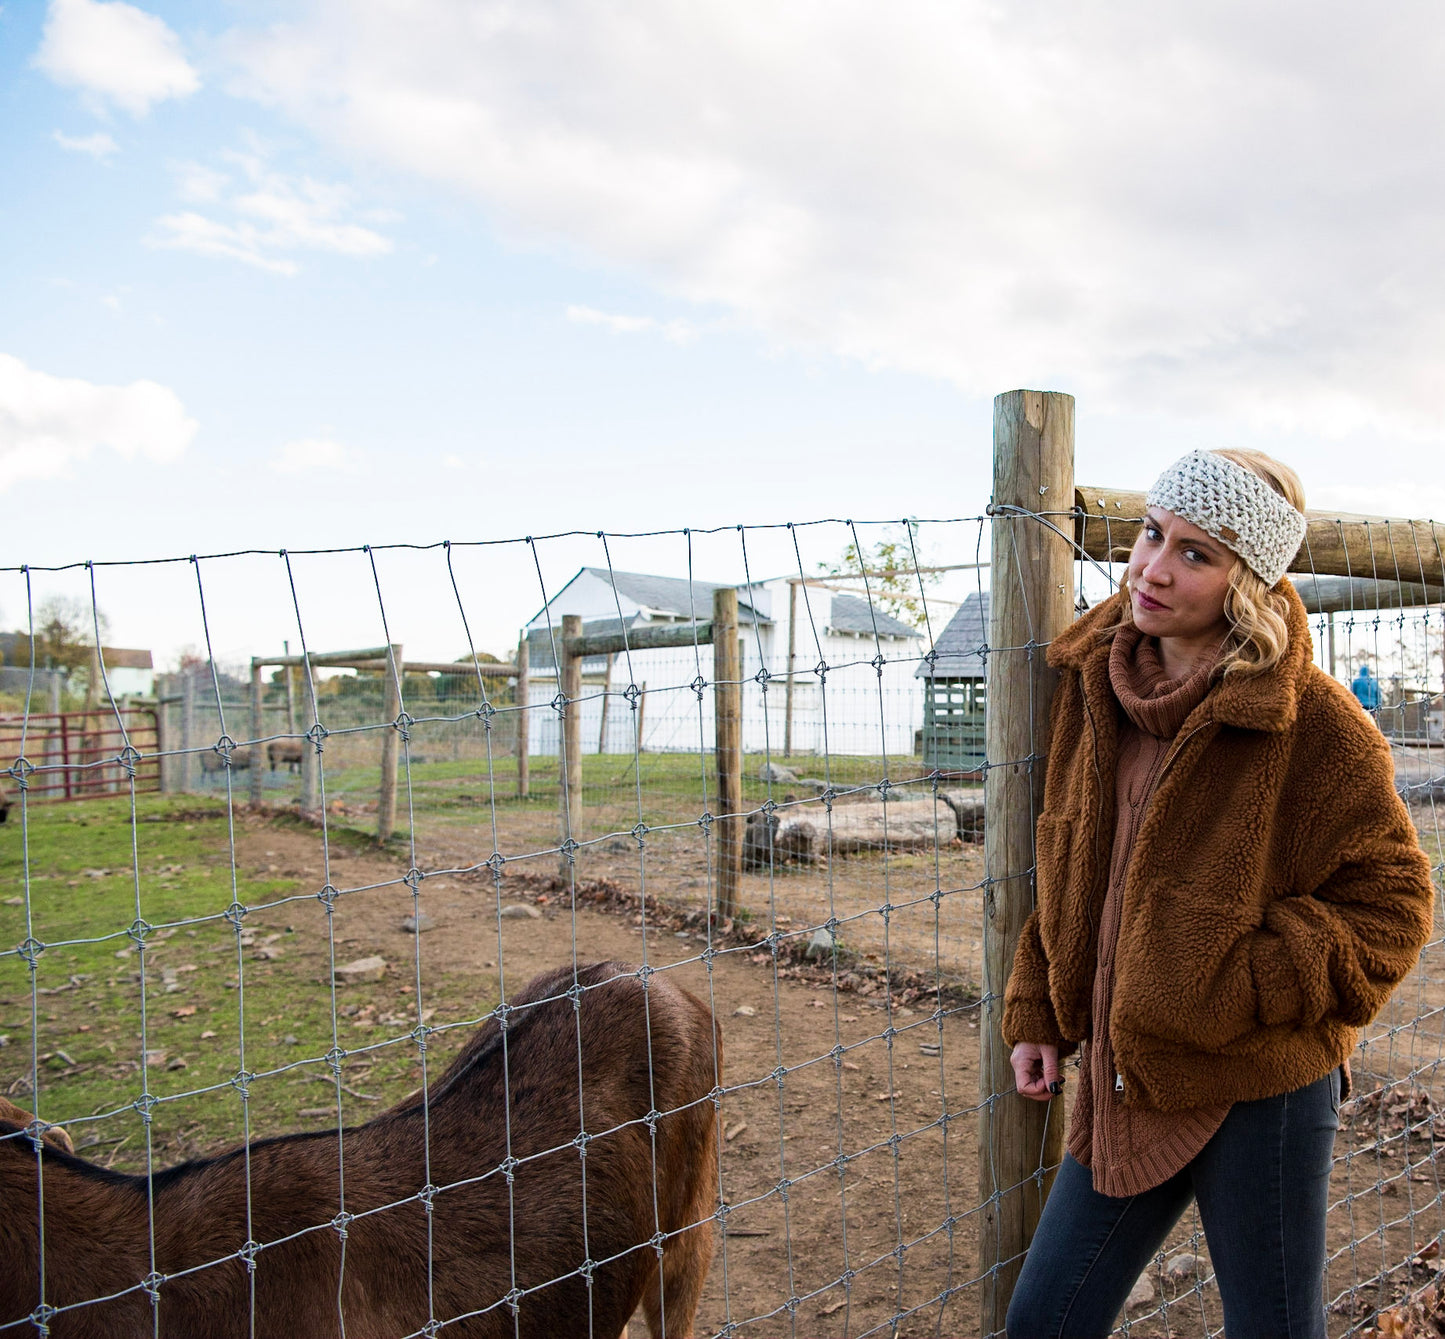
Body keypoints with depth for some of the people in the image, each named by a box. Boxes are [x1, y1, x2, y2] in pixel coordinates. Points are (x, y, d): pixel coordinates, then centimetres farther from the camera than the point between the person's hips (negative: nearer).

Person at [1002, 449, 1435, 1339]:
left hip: (1258, 1093, -5)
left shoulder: (1314, 721, -17)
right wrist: (1037, 1010, 8)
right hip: (1124, 1085, 5)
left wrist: (1245, 988, -19)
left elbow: (1388, 905, -9)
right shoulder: (1096, 683, 1)